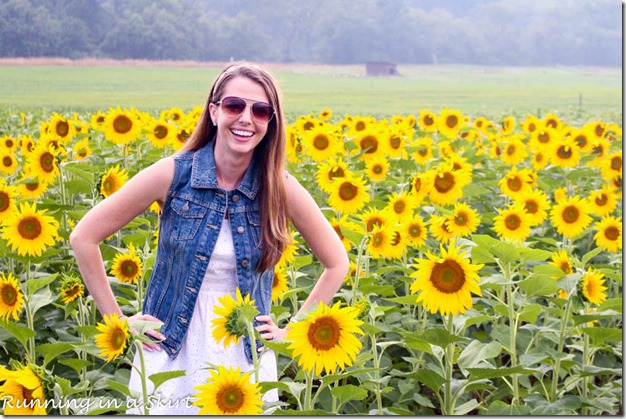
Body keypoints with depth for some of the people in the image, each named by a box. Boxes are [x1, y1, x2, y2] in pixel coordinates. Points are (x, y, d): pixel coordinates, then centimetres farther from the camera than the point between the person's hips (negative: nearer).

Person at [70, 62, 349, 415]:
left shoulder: (281, 188, -9)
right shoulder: (172, 174, -12)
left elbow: (337, 263, 5)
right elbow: (84, 237, -5)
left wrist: (293, 331, 1)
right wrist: (117, 320, -4)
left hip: (246, 362, 1)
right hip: (170, 360, -1)